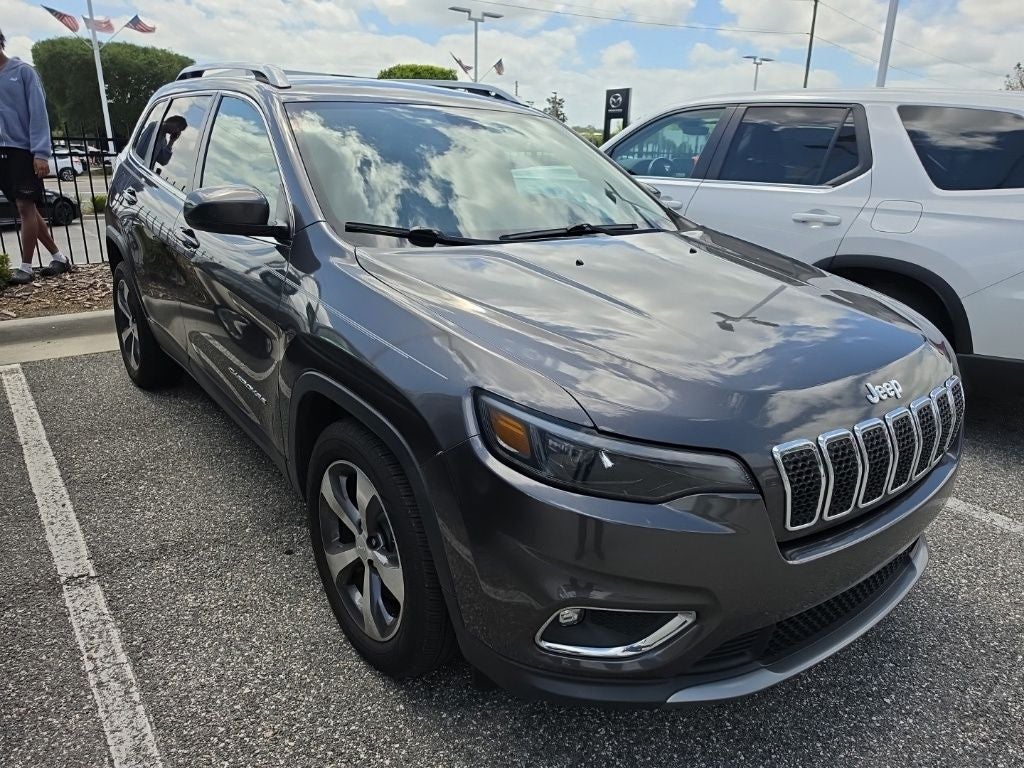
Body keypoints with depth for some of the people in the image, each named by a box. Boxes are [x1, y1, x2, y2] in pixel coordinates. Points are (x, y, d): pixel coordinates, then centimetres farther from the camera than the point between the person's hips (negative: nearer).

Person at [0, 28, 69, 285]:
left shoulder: (22, 71, -1)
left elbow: (38, 113, -7)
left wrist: (40, 153, -16)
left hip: (23, 149, -6)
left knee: (25, 207, -8)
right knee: (26, 207, 7)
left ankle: (25, 266, -2)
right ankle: (58, 256, 16)